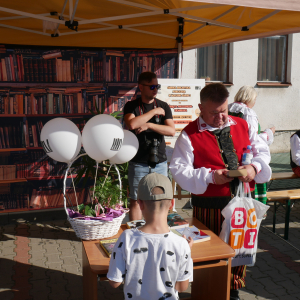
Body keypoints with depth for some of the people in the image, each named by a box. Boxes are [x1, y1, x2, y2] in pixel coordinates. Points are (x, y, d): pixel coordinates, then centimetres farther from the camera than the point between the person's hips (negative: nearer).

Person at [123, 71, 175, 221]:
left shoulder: (163, 106, 8)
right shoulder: (131, 106, 0)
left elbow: (171, 130, -3)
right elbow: (131, 124, -21)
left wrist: (149, 125, -14)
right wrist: (153, 111, -12)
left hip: (160, 162, 3)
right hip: (138, 163, -2)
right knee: (136, 200, 4)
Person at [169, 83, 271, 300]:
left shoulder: (243, 126, 7)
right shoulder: (190, 135, -7)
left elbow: (263, 152, 10)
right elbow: (178, 170, -11)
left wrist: (254, 166, -11)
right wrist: (209, 176, -20)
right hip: (210, 207, -4)